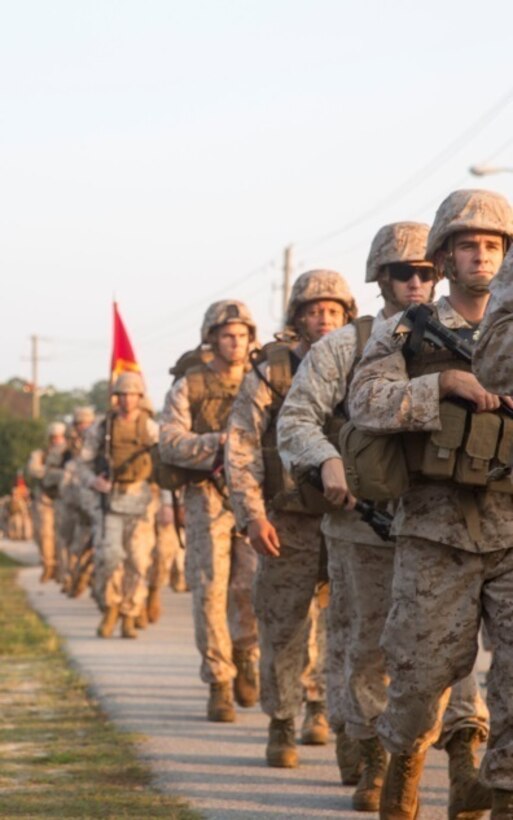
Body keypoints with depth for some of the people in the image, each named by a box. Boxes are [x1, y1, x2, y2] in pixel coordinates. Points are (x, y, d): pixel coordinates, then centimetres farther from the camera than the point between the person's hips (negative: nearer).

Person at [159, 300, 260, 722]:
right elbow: (170, 443, -6)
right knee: (211, 590, -6)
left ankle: (245, 658, 20)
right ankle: (219, 684, 0)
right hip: (208, 496, -1)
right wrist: (219, 441, -19)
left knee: (253, 587, -7)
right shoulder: (190, 386, 3)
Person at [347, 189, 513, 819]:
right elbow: (367, 406, -10)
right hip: (437, 531, -1)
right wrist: (445, 382, -20)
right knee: (424, 668, 5)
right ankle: (403, 755, 33)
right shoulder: (405, 335, 5)